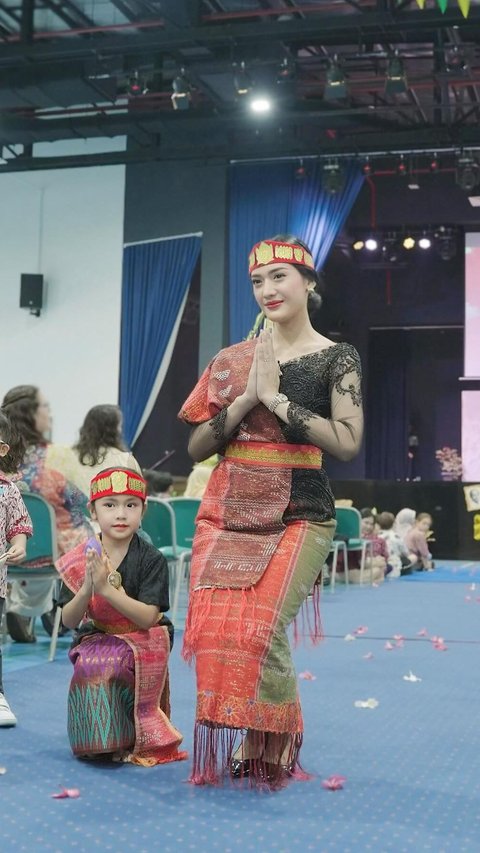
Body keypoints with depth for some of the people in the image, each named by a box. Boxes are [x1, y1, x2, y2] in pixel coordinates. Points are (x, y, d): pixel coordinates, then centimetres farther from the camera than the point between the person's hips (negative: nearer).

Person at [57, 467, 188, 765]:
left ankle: (131, 739, -9)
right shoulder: (81, 560, -2)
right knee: (87, 665, -28)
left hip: (141, 642, -2)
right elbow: (68, 621, -3)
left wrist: (106, 588, -29)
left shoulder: (151, 559, -11)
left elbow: (148, 618, -19)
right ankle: (98, 739, -5)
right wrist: (87, 589, -23)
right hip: (97, 639, 3)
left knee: (111, 664, -31)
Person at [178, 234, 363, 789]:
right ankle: (247, 741, 17)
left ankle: (276, 747, 8)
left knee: (260, 628, -16)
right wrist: (246, 399, -7)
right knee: (217, 626, -5)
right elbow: (197, 447, 7)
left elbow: (347, 443, -11)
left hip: (298, 515, -4)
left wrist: (277, 398, -12)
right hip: (228, 514, 4)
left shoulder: (337, 359, 1)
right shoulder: (233, 360, 11)